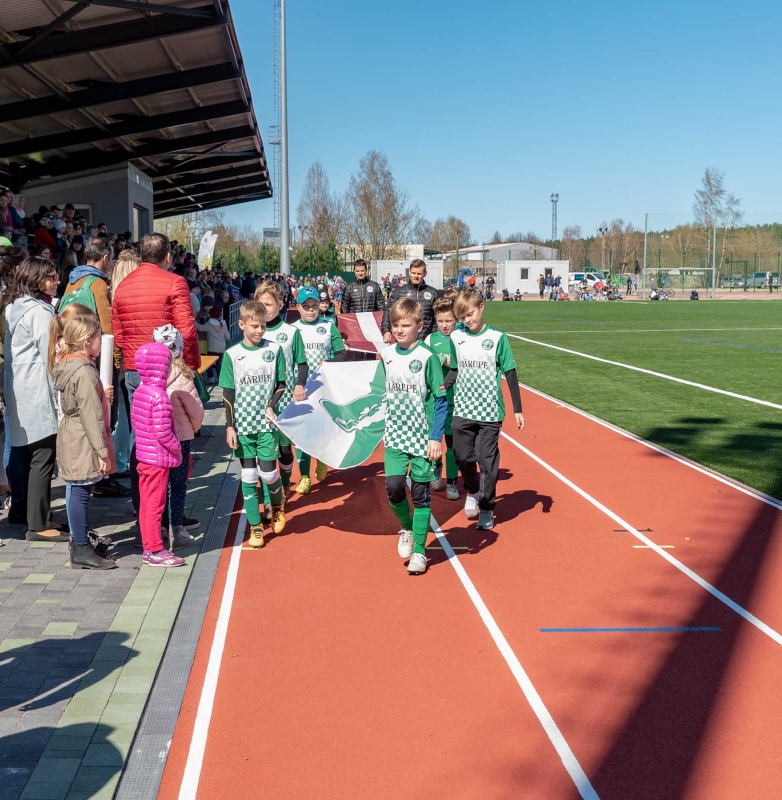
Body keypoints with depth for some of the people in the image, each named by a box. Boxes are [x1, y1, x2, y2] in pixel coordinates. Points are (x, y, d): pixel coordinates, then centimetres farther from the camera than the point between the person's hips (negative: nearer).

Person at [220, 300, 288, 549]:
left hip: (267, 423, 0)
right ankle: (255, 527, 13)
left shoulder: (274, 349, 0)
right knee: (248, 477, 3)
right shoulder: (232, 354, -1)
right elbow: (228, 394, 1)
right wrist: (229, 426, -3)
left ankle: (278, 504, 28)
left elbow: (281, 384, 6)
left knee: (268, 473, -4)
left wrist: (272, 407, -10)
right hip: (243, 425, 0)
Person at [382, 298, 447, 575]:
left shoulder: (427, 357, -11)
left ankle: (419, 550, 15)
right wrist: (382, 427, 14)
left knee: (420, 493, 2)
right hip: (395, 437, 3)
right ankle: (406, 528, 23)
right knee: (393, 487, -7)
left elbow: (441, 400, -9)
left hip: (423, 438, -3)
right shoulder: (386, 355, 2)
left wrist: (436, 437, -13)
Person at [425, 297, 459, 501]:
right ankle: (436, 469, 38)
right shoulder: (431, 339, 3)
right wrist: (440, 361, -19)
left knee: (453, 440, 3)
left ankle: (452, 482, 15)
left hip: (455, 398, -2)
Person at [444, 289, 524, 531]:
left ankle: (487, 508, 17)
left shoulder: (497, 337, -6)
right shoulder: (456, 337, 2)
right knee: (463, 457, 3)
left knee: (488, 461, 2)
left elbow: (510, 374, -2)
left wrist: (517, 410, -3)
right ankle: (472, 492, 32)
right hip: (462, 410, 3)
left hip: (490, 411, -3)